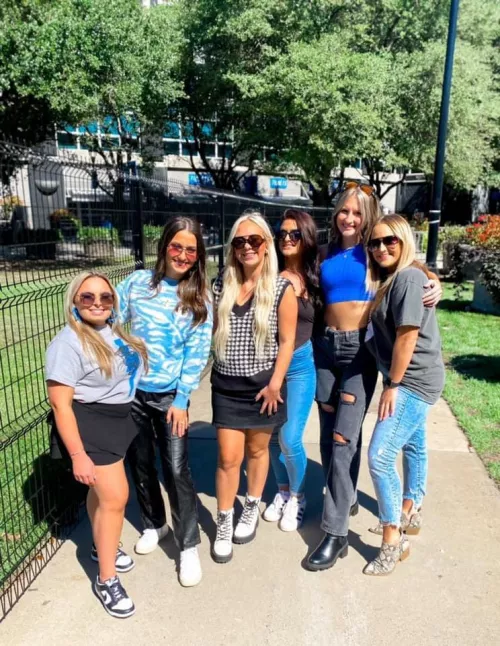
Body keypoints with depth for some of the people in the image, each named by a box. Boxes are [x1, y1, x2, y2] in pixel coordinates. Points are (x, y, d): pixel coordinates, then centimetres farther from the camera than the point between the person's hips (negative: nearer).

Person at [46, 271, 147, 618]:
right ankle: (106, 581, 14)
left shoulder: (116, 331, 4)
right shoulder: (68, 344, -21)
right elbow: (60, 404, -21)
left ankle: (102, 546, 45)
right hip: (89, 424, -8)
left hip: (117, 419, 8)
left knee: (103, 488, 23)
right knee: (115, 496, -5)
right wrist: (78, 455, -22)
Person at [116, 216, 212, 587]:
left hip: (170, 396, -2)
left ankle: (189, 546, 17)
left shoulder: (200, 298, -3)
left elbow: (197, 352, -5)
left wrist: (181, 400, -9)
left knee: (176, 470, -3)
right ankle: (154, 524, 40)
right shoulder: (137, 283, 0)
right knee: (140, 463, 16)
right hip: (131, 390, 2)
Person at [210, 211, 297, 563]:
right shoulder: (222, 285, 1)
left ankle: (252, 509, 40)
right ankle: (224, 523, 25)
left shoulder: (282, 288, -9)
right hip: (226, 385, 2)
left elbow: (287, 341, -8)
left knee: (257, 449, 16)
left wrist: (275, 383, -11)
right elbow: (213, 329, 9)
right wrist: (217, 366, 4)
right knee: (228, 457, 5)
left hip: (262, 384, -2)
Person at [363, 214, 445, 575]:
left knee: (380, 455, -12)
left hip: (414, 380, -10)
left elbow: (407, 336, -22)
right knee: (412, 443, 23)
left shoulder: (408, 277, -19)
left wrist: (392, 385, -17)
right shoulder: (391, 278, 12)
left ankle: (393, 540, 3)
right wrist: (395, 381, 8)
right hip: (411, 379, 10)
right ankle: (410, 508, 42)